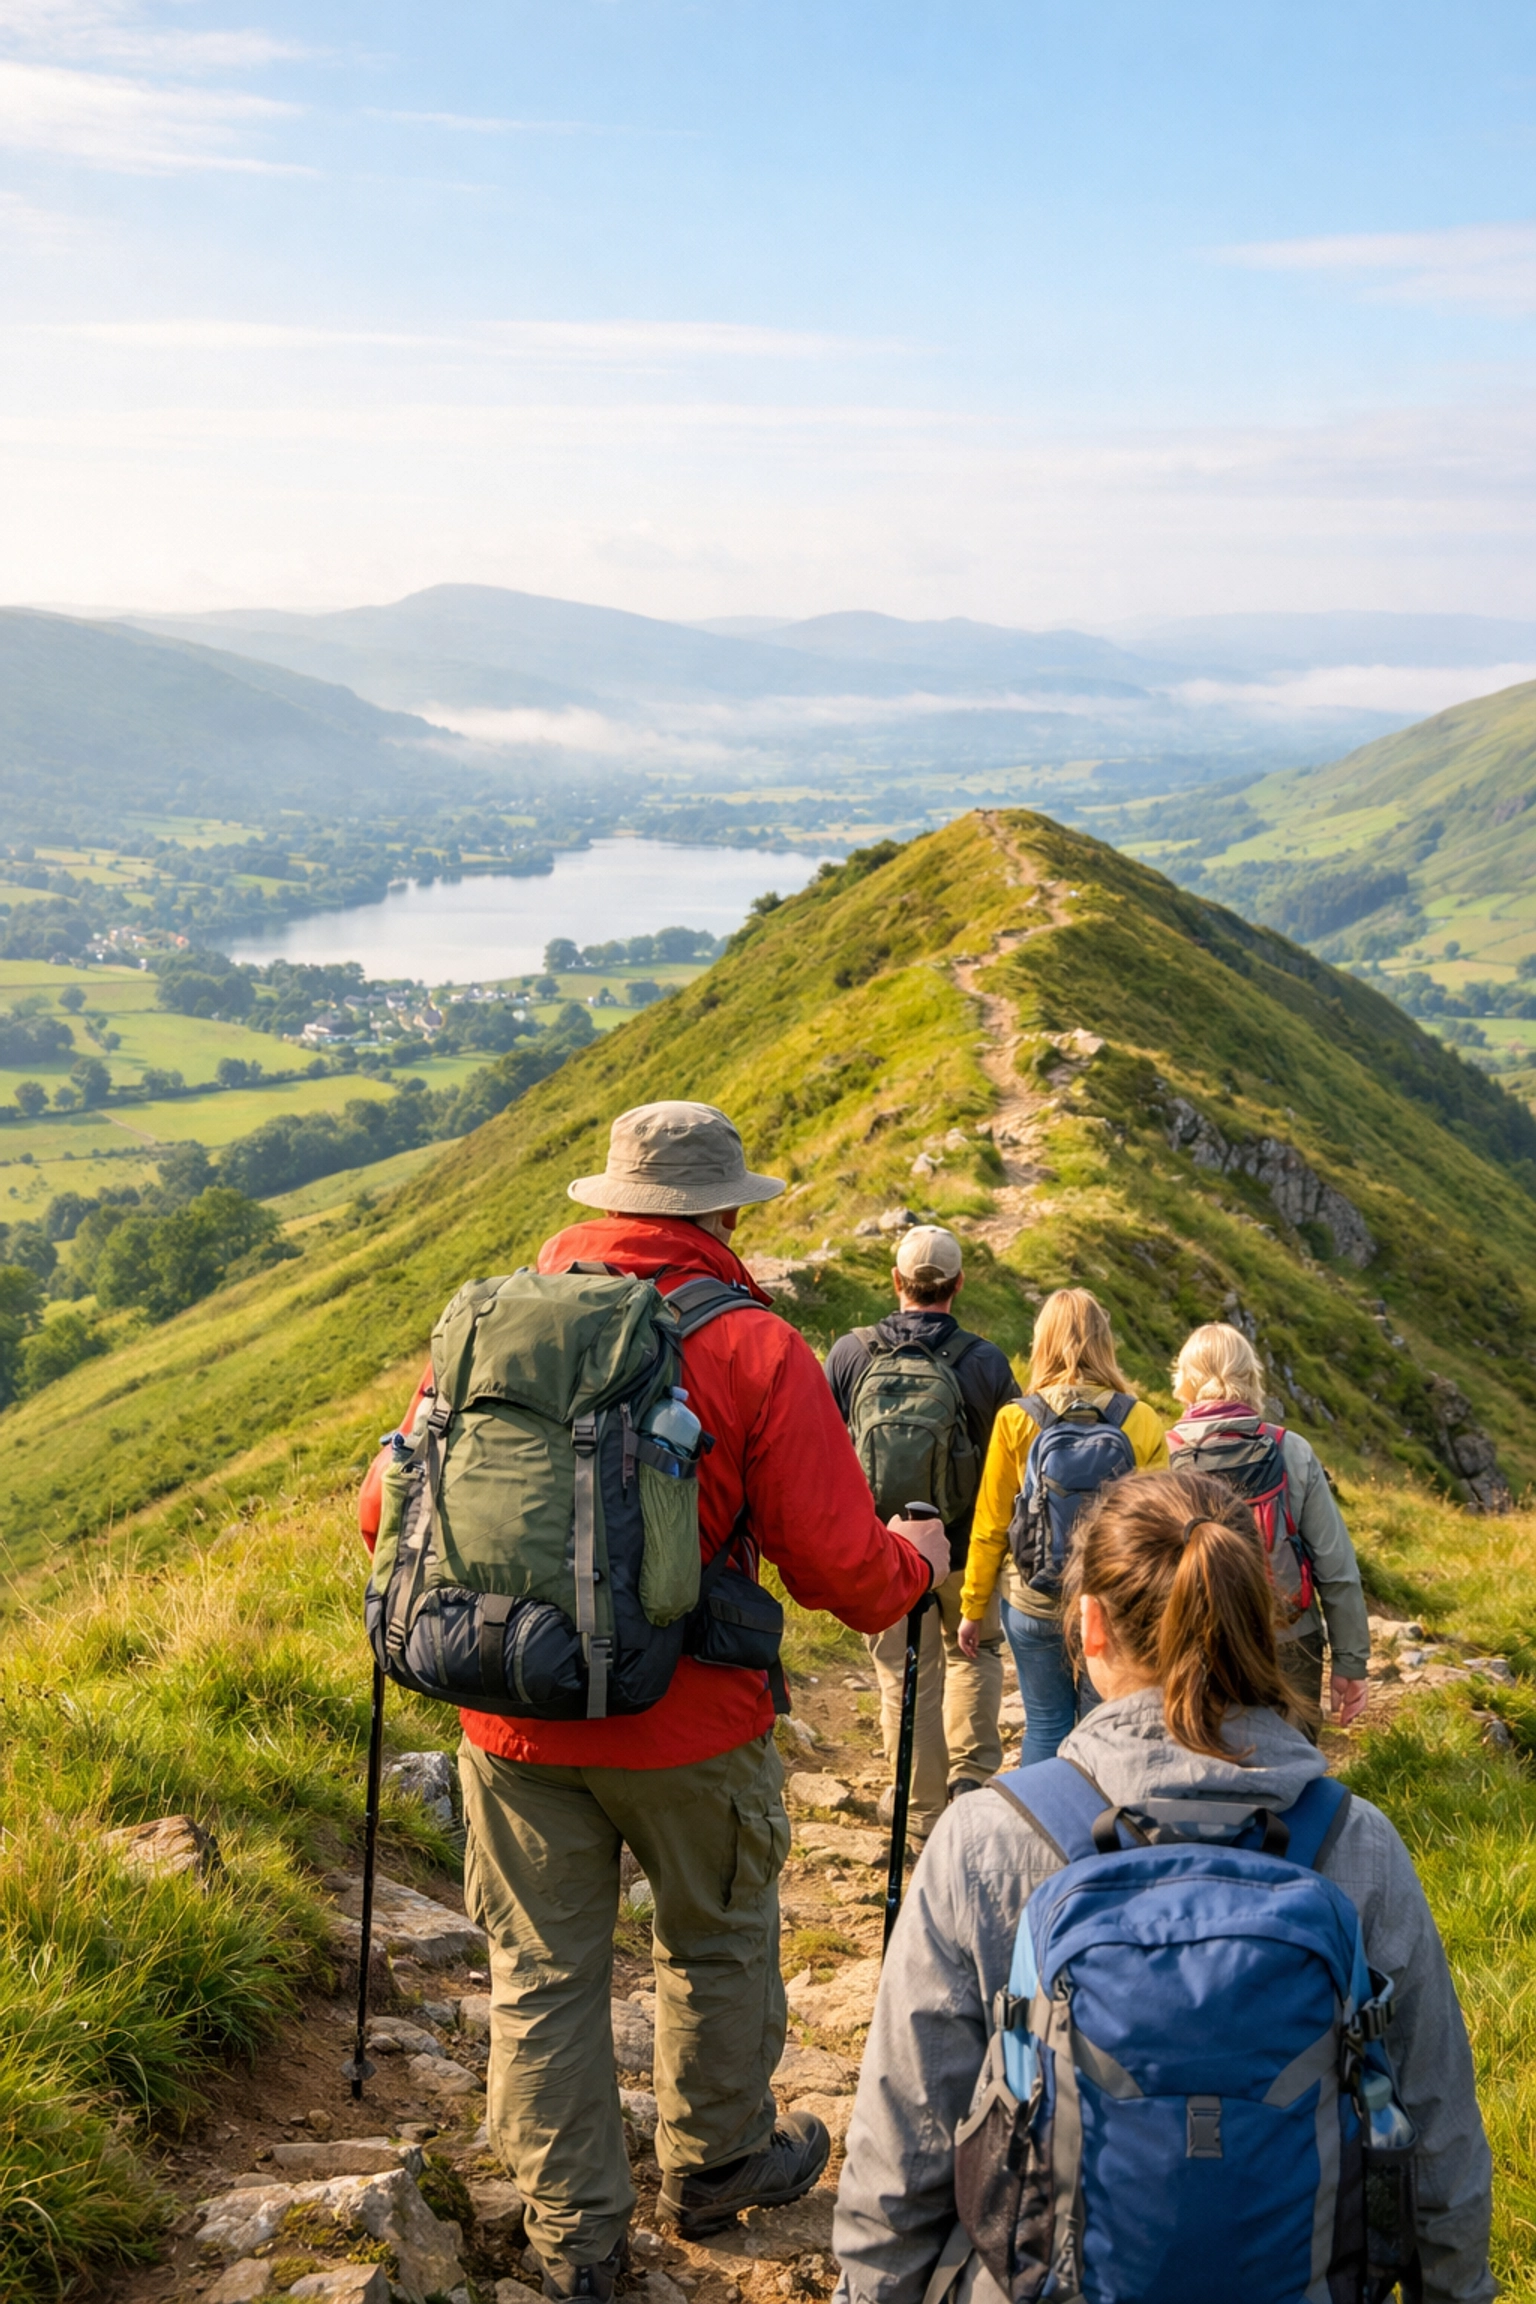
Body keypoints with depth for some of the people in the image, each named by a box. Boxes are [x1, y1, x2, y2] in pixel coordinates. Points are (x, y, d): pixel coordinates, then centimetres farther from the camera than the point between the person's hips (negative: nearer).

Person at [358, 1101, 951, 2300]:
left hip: (512, 1718, 3)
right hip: (687, 1725, -2)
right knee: (718, 1943, 22)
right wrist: (916, 1558, 10)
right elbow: (838, 1569, -12)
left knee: (542, 1971, 15)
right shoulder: (755, 1348, -12)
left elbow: (390, 1509, 5)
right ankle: (717, 2160, 41)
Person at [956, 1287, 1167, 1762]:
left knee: (1045, 1724, 11)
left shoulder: (1016, 1420, -6)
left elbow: (989, 1525, -1)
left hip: (1033, 1601, 0)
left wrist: (973, 1607, 10)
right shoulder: (1141, 1421, -6)